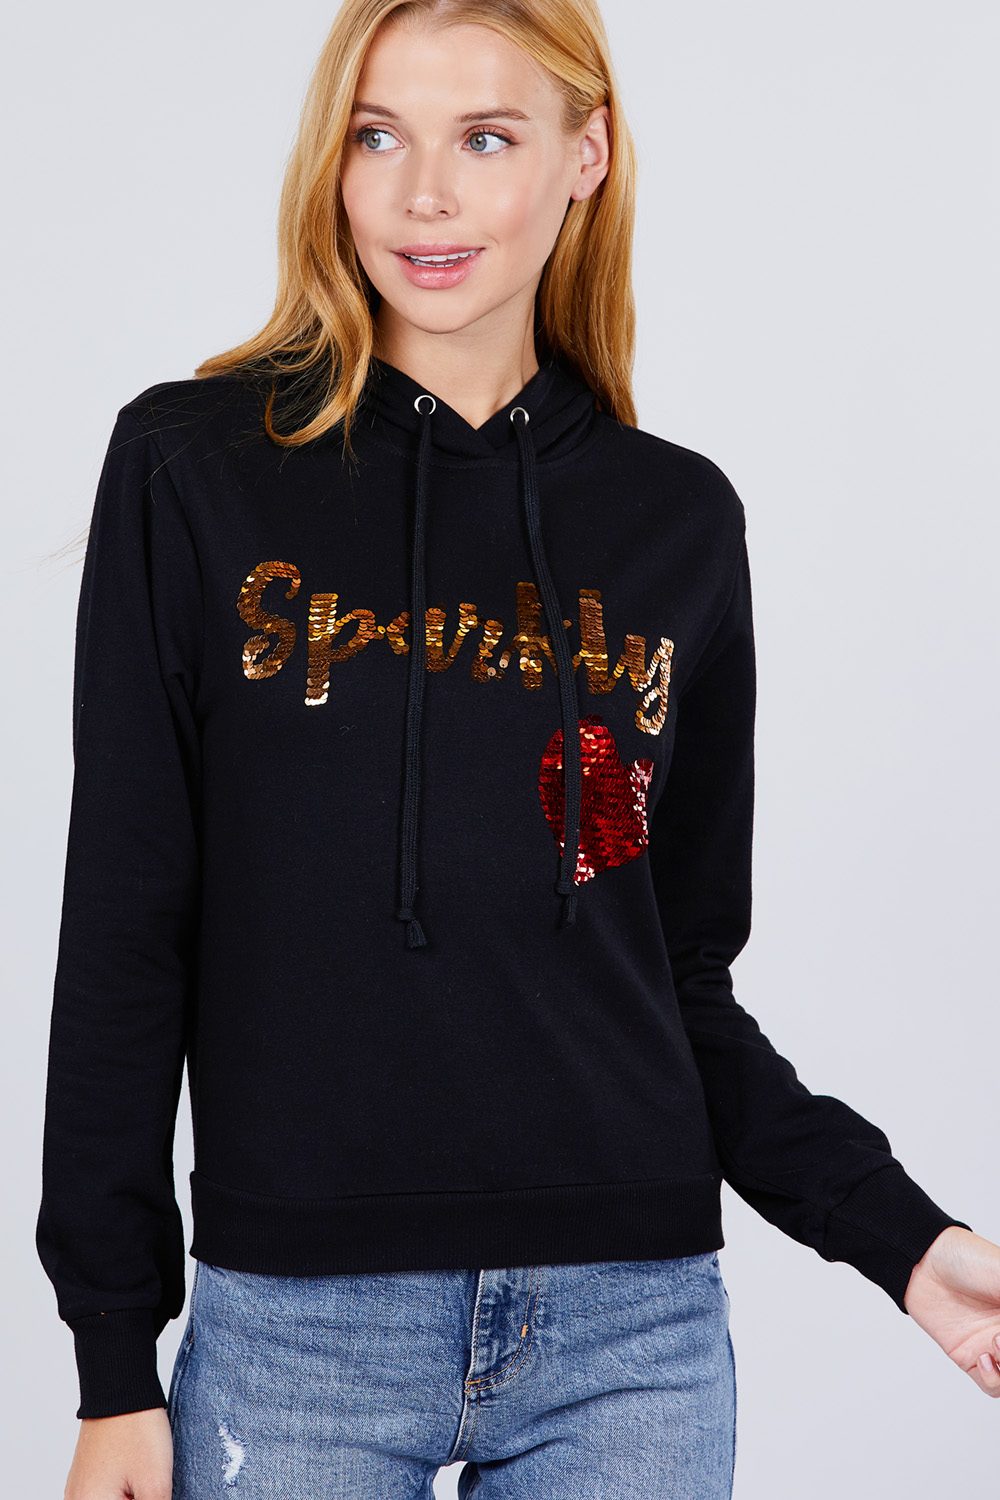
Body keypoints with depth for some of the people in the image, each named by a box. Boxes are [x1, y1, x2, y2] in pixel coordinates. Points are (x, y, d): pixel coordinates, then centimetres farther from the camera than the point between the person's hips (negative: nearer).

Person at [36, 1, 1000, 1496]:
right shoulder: (193, 466, -1)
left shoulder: (680, 517, 5)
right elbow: (125, 931, -1)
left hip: (634, 1322, 2)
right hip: (298, 1320, -2)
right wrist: (115, 1366, -2)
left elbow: (686, 970, 10)